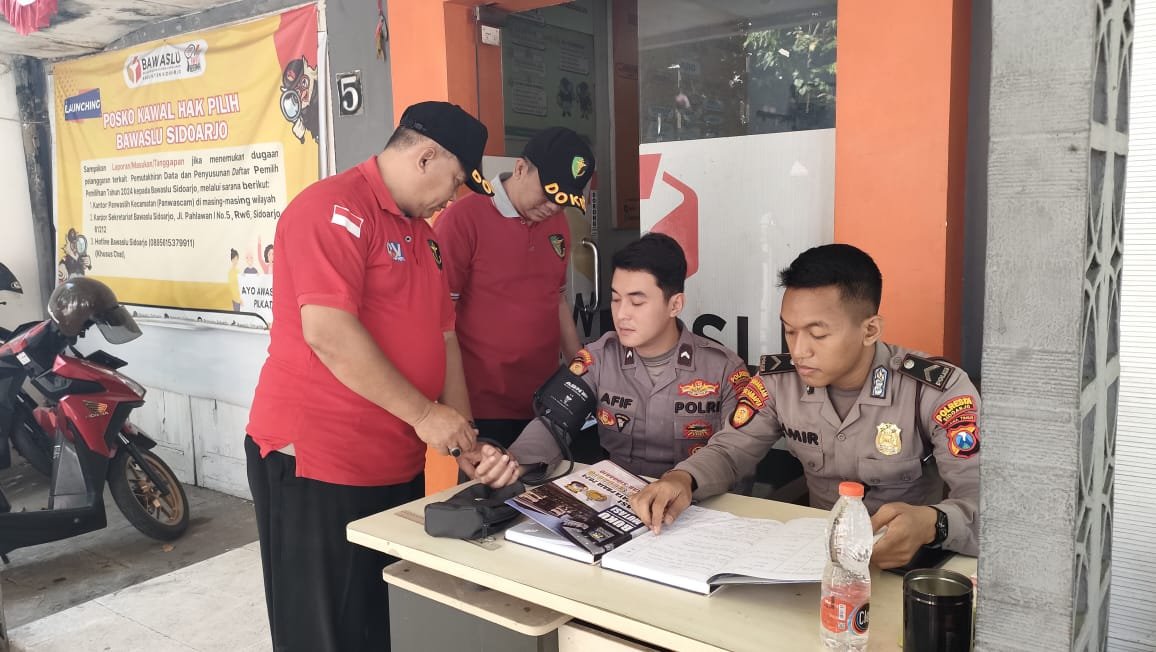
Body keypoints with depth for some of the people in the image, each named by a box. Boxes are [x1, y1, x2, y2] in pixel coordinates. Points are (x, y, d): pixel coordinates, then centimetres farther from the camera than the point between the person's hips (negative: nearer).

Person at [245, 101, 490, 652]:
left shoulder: (420, 232, 14)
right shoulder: (334, 208, -14)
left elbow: (443, 337, 16)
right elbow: (328, 332, -25)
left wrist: (464, 436, 8)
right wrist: (422, 413, -19)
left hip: (398, 465, 9)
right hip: (314, 463, -8)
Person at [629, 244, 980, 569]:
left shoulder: (939, 391, -14)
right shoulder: (777, 381, -3)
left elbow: (979, 496, -19)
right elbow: (729, 450, 4)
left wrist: (931, 524, -42)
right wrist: (683, 479, -19)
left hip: (909, 559, -2)